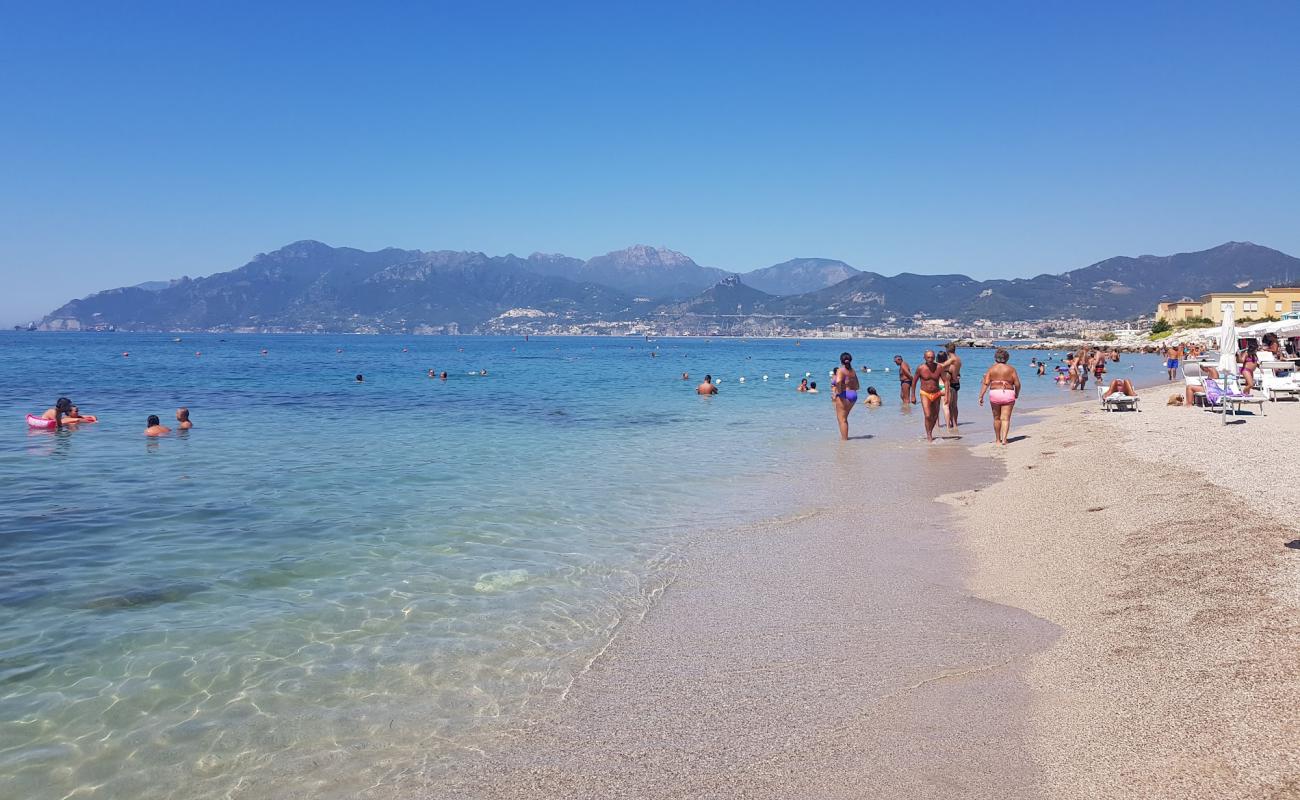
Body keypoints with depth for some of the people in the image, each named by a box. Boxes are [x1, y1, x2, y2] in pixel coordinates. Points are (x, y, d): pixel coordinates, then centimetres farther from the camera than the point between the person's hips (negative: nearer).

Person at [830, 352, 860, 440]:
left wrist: (838, 392, -17)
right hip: (853, 395, 8)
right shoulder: (853, 372, 13)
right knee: (844, 418, 21)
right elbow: (857, 387, 16)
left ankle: (844, 439, -3)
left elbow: (838, 381, -28)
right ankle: (845, 437, 25)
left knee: (842, 419, -2)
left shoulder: (840, 370, -9)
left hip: (843, 395, -8)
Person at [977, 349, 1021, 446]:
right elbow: (1017, 384, -1)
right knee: (1005, 418, -1)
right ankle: (1004, 439, -15)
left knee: (996, 418, 14)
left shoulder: (991, 369, 3)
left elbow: (985, 383, -5)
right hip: (1008, 394, -1)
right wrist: (1017, 394, 16)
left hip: (994, 394, 1)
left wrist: (981, 396, -6)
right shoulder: (1011, 369, 2)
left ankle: (998, 439, 24)